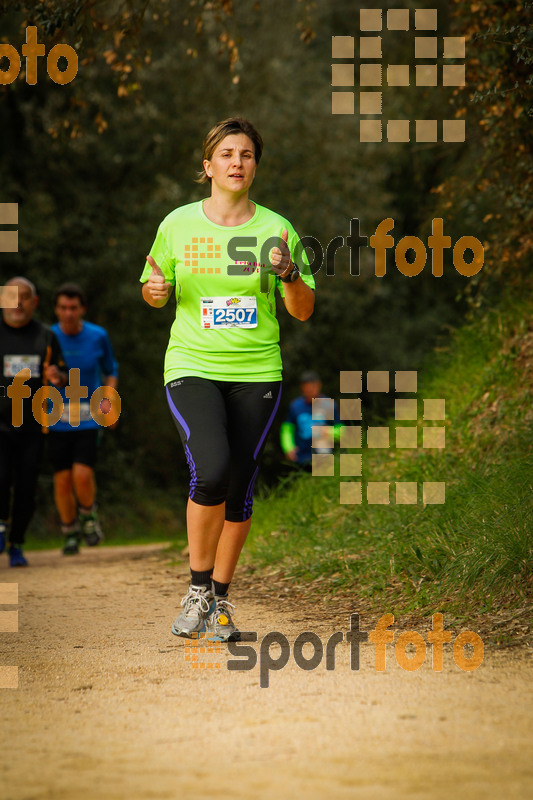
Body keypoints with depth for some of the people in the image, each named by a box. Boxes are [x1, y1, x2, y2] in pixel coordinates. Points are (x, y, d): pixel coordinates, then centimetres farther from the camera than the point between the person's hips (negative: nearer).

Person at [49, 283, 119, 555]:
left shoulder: (98, 336, 0)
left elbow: (110, 371, 15)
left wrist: (108, 400, 0)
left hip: (88, 418, -1)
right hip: (57, 421, 1)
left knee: (82, 474, -16)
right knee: (62, 479, 0)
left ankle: (88, 515, 14)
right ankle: (70, 532, 20)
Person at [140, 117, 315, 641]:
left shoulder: (275, 229, 3)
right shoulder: (178, 224, 3)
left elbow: (303, 311, 5)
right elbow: (154, 293, 16)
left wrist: (288, 273, -14)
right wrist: (155, 288, -7)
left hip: (256, 372, 2)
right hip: (192, 367, -1)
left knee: (239, 488, 1)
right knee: (211, 471, -22)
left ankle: (219, 598, 19)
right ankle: (198, 588, -4)